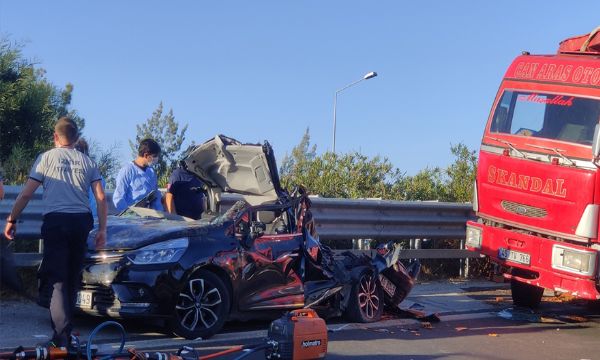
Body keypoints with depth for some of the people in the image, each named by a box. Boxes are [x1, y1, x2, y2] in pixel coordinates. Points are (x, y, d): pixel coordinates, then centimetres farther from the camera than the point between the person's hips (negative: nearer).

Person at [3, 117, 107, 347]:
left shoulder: (46, 158, 5)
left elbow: (26, 194, 1)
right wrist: (102, 229, 11)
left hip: (56, 221, -3)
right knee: (73, 277, 14)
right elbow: (101, 197, 7)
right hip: (81, 221, 3)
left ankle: (61, 334, -16)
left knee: (56, 278, -4)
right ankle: (66, 328, 22)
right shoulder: (86, 162, 14)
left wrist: (11, 219, 10)